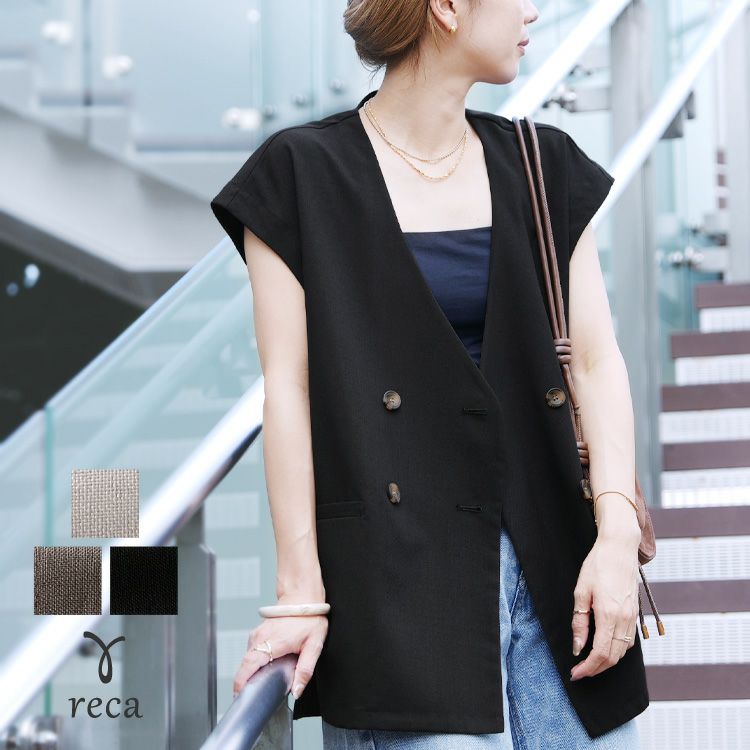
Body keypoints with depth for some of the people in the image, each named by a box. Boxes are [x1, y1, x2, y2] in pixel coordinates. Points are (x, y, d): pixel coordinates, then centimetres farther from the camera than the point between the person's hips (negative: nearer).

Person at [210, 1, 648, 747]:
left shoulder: (541, 167, 12)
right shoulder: (301, 175, -2)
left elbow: (596, 358, 5)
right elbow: (287, 385, -6)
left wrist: (616, 532, -9)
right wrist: (300, 593, -11)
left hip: (551, 554, 5)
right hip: (403, 559, -4)